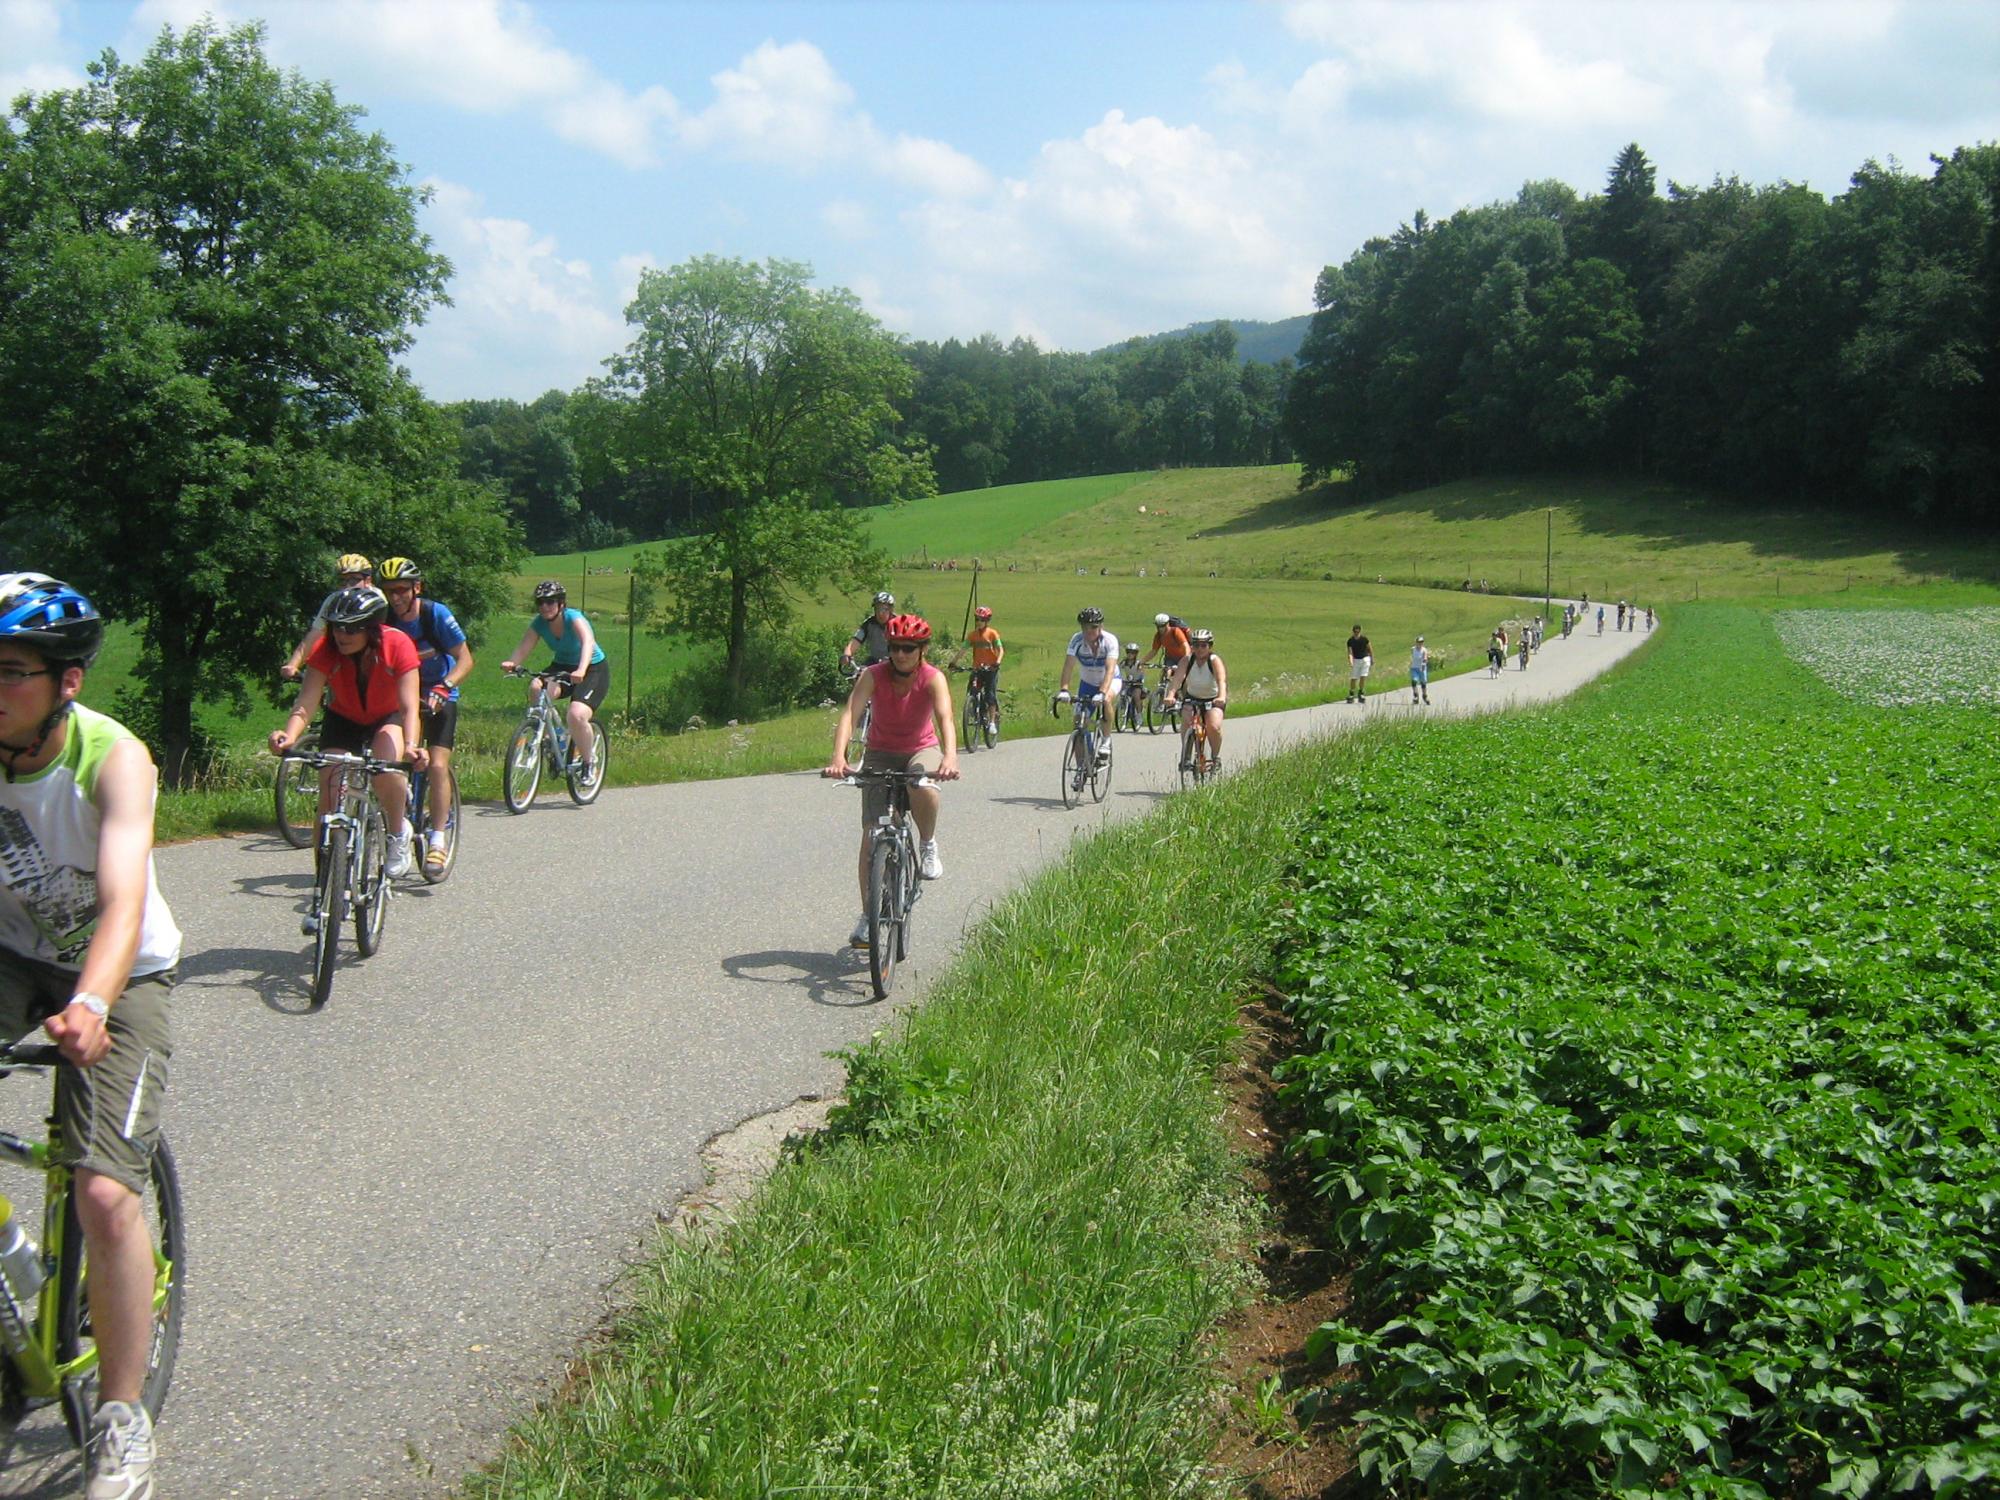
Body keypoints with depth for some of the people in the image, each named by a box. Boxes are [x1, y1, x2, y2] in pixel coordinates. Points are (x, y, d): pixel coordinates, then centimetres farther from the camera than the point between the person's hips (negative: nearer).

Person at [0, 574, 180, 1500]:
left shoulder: (114, 759, -24)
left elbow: (123, 901, -36)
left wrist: (91, 1004, -55)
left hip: (119, 975, -4)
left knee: (106, 1197, -14)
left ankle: (122, 1421, 2)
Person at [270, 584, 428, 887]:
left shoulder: (397, 645, -30)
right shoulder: (327, 650, -25)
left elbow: (409, 706, -36)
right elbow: (304, 705, -31)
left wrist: (410, 746, -55)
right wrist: (288, 736, -53)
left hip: (387, 719, -2)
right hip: (343, 720, 2)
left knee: (386, 770, -33)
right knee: (329, 798, -12)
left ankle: (398, 834, -5)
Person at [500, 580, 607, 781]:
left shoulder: (573, 618, -25)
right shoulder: (538, 623, -10)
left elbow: (588, 641, -44)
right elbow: (523, 648, -20)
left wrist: (581, 670, -62)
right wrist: (511, 663, -45)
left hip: (593, 669, -5)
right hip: (562, 666, 5)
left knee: (577, 716, -27)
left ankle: (587, 762, -1)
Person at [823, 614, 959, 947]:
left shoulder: (933, 679, -20)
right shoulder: (873, 676, -18)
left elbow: (945, 719, -36)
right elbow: (850, 715, -31)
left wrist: (949, 757, -56)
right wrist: (838, 757, -49)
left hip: (922, 749, -1)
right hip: (881, 753, 1)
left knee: (924, 792, -37)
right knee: (872, 832, -10)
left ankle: (928, 844, -5)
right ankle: (867, 917, -2)